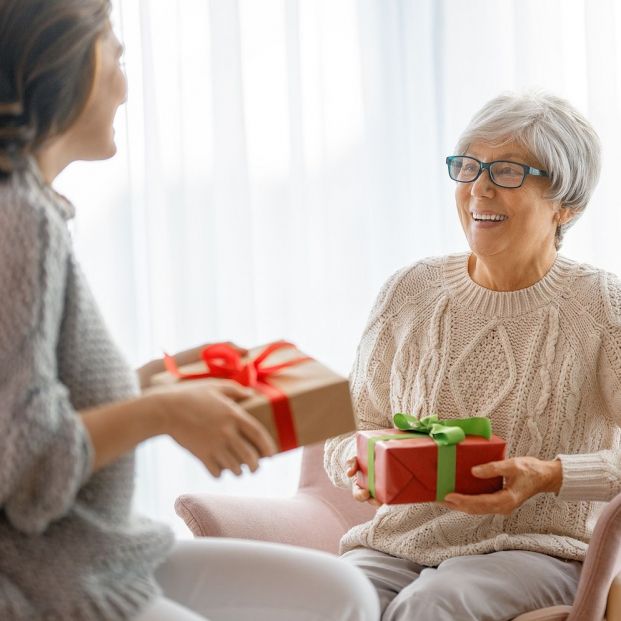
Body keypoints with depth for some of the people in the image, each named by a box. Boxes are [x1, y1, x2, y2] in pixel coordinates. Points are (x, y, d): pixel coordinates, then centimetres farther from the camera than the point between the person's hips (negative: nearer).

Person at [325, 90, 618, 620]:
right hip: (401, 539, 2)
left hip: (536, 548, -2)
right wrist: (357, 462, -11)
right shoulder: (410, 293, 8)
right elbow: (354, 424, 12)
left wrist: (550, 475, -23)